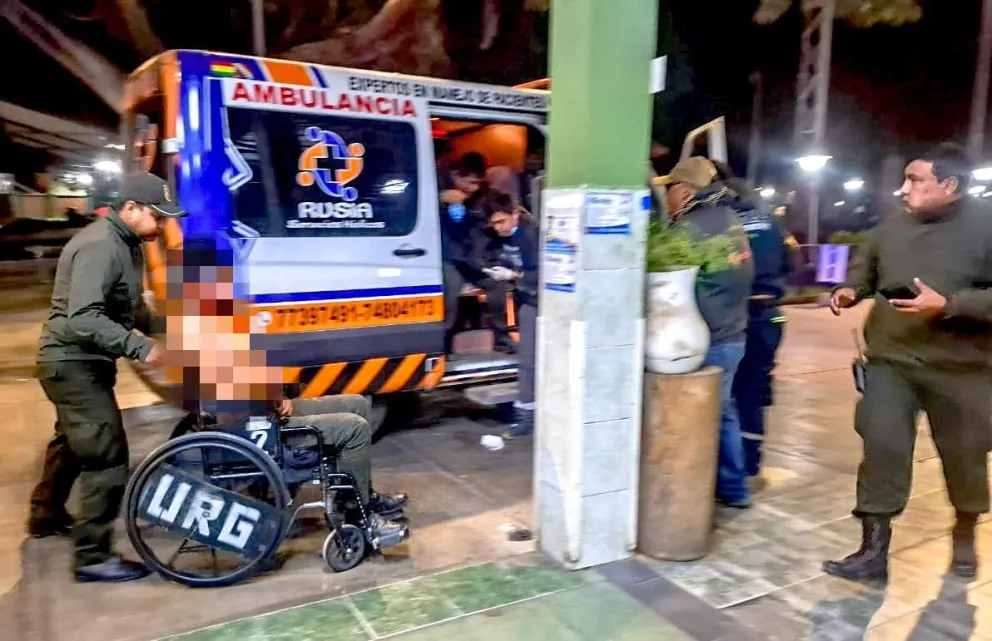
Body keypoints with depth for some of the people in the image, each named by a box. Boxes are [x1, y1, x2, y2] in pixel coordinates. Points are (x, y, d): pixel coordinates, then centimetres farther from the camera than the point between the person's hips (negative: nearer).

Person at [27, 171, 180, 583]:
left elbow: (121, 307, 14)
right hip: (73, 362, -11)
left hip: (82, 361, 11)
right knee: (107, 458, -9)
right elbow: (83, 319, -32)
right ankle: (92, 557, 2)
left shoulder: (125, 244, 8)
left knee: (72, 441, 27)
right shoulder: (99, 247, -23)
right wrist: (140, 347, -36)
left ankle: (46, 517, 48)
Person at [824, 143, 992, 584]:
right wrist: (851, 290, -2)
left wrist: (947, 305, -26)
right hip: (891, 358, 3)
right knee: (881, 448, -6)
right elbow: (867, 269, 18)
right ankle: (873, 552, 3)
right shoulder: (893, 225, 4)